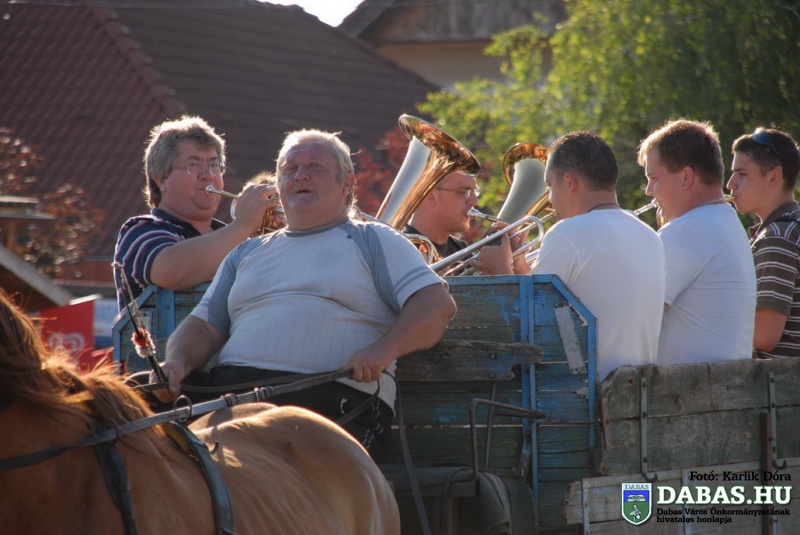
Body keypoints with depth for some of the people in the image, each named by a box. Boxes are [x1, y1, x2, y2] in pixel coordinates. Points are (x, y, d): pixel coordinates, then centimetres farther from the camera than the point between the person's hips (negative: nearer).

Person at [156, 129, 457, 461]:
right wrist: (178, 362, -1)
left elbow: (437, 304, 5)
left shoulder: (372, 241, 19)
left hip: (333, 400, -3)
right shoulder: (246, 254, 33)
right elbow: (204, 327, 24)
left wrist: (383, 350, -14)